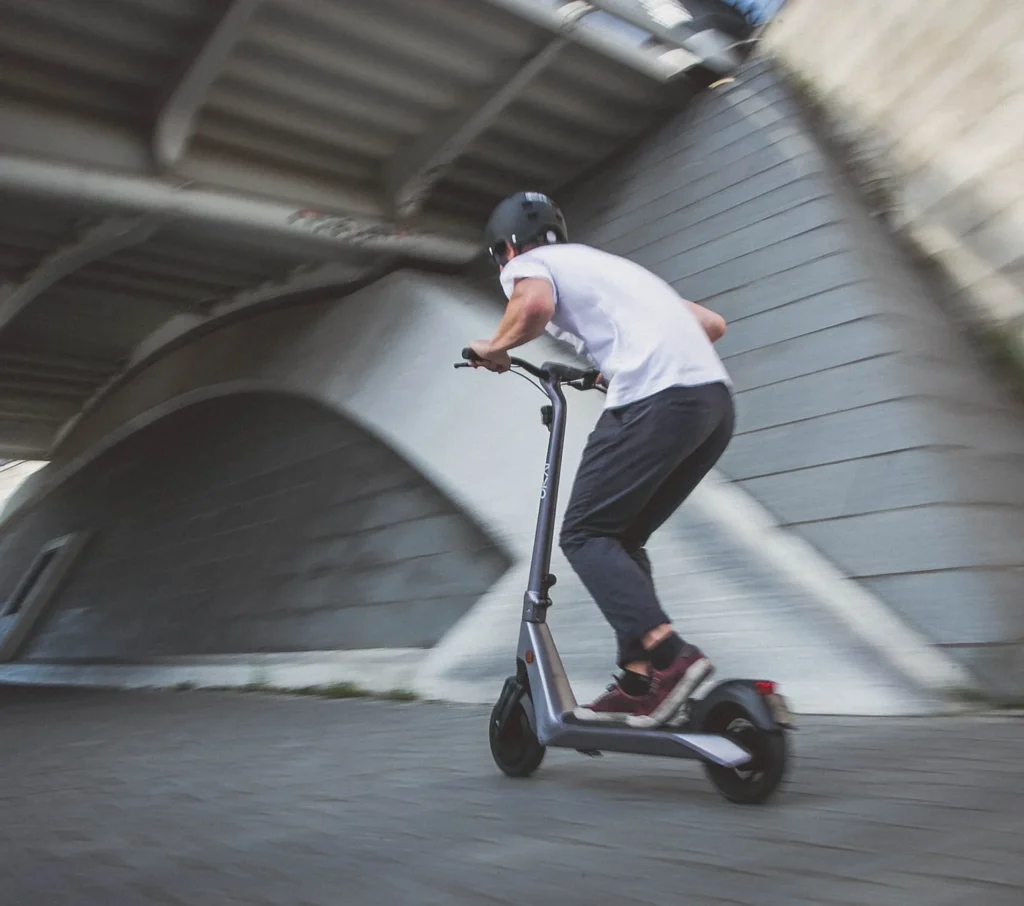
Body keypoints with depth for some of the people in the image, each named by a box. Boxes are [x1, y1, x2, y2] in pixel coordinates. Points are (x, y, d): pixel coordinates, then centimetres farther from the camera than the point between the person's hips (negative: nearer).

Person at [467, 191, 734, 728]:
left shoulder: (527, 263, 13)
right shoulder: (607, 264, 35)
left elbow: (535, 305, -15)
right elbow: (712, 324, 32)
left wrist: (494, 347, 6)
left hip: (655, 399, -8)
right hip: (715, 399, 8)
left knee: (585, 535, 0)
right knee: (623, 537, 15)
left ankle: (667, 656, -15)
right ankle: (640, 679, 9)